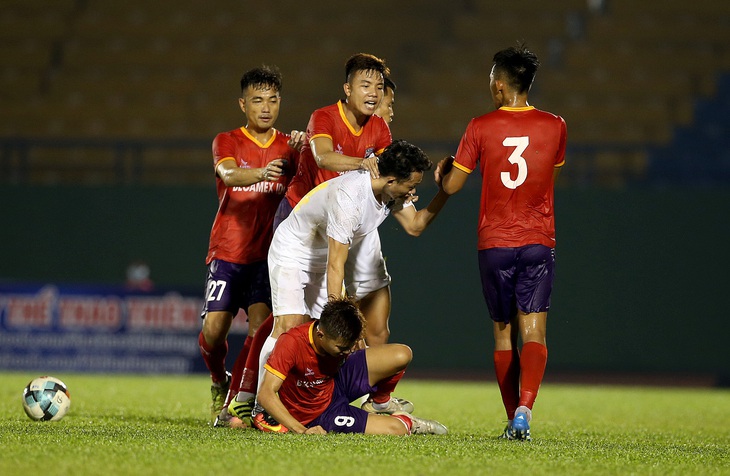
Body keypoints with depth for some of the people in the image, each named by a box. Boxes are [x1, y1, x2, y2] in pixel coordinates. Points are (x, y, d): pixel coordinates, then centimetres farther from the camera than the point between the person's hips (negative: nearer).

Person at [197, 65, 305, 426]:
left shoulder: (287, 146, 7)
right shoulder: (227, 142, 2)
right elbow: (228, 174, -22)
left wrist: (301, 150, -31)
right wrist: (260, 173, -43)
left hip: (268, 254, 1)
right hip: (228, 251, -1)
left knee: (260, 324, -17)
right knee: (213, 329, -9)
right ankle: (220, 383, 21)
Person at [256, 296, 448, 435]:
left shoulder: (341, 340, -16)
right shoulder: (292, 343, -35)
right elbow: (266, 394, -39)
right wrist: (301, 430, -44)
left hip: (337, 385, 6)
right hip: (317, 415, -6)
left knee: (402, 355, -13)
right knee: (396, 429, -23)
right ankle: (407, 422, 15)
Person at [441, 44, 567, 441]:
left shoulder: (481, 128, -4)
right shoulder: (554, 126, 1)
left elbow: (451, 186, 3)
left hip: (494, 244, 0)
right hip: (538, 243, 0)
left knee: (503, 335, 13)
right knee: (533, 334, -6)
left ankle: (513, 417, 16)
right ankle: (524, 409, -28)